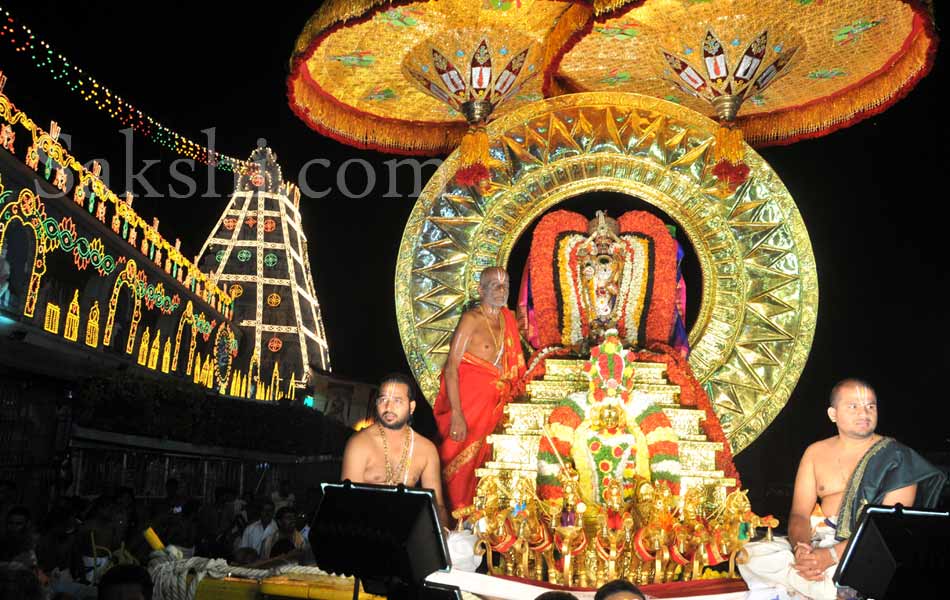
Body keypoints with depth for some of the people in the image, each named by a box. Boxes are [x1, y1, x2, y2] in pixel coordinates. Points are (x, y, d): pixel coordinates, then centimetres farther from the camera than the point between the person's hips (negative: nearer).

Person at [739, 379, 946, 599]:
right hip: (818, 541, 5)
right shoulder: (816, 452, 14)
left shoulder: (896, 457, 0)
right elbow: (800, 513, 7)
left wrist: (832, 555, -23)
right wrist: (800, 547, -18)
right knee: (749, 554, -19)